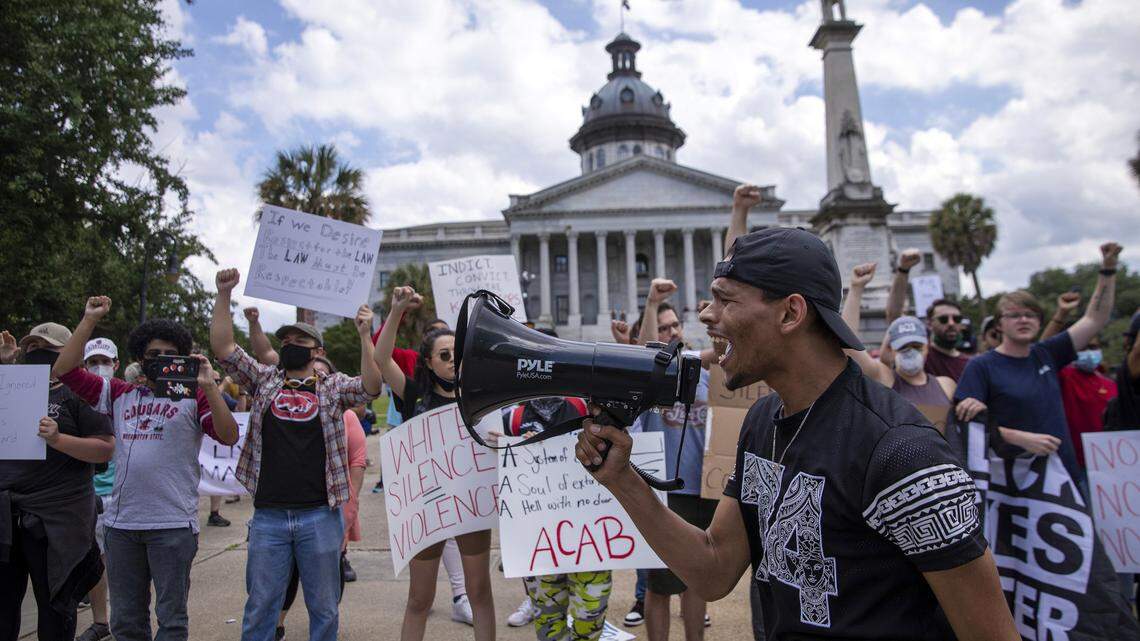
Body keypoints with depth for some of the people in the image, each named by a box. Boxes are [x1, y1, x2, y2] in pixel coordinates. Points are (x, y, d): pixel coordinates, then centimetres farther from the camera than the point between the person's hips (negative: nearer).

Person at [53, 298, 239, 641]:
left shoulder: (193, 398, 0)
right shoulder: (121, 395, 11)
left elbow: (229, 436, -13)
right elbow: (64, 369, 8)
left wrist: (208, 386, -22)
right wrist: (89, 320, 1)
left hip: (173, 525, -4)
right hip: (121, 523, 4)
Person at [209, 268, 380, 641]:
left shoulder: (333, 388, 3)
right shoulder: (264, 380, 9)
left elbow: (371, 387, -14)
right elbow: (222, 348, 1)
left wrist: (364, 336, -25)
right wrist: (224, 295, -8)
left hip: (320, 515, -1)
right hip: (268, 515, 2)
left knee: (324, 607, 11)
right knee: (259, 608, 10)